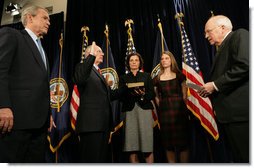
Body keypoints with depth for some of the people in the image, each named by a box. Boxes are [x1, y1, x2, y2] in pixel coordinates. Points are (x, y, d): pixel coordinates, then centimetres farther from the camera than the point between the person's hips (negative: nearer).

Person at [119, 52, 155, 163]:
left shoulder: (146, 76, 14)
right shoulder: (123, 78, 12)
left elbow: (152, 94, 7)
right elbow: (121, 97, 5)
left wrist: (143, 95, -13)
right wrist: (130, 93, -14)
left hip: (144, 110, 0)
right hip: (130, 111, 0)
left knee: (147, 146, -3)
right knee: (132, 146, -2)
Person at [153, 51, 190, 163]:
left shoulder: (178, 75, 5)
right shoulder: (157, 78, 8)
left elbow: (184, 93, 5)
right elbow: (155, 95, 13)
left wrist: (182, 105, -4)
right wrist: (160, 105, 0)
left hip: (179, 108, -1)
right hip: (164, 110, 2)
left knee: (182, 137, 2)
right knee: (168, 140, 6)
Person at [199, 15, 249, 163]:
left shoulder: (239, 35, -1)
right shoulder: (223, 48, 24)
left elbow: (244, 66, -19)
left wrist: (215, 85, -13)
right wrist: (210, 90, 8)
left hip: (240, 110, -9)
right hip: (230, 113, 9)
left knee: (245, 156, -1)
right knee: (239, 156, 14)